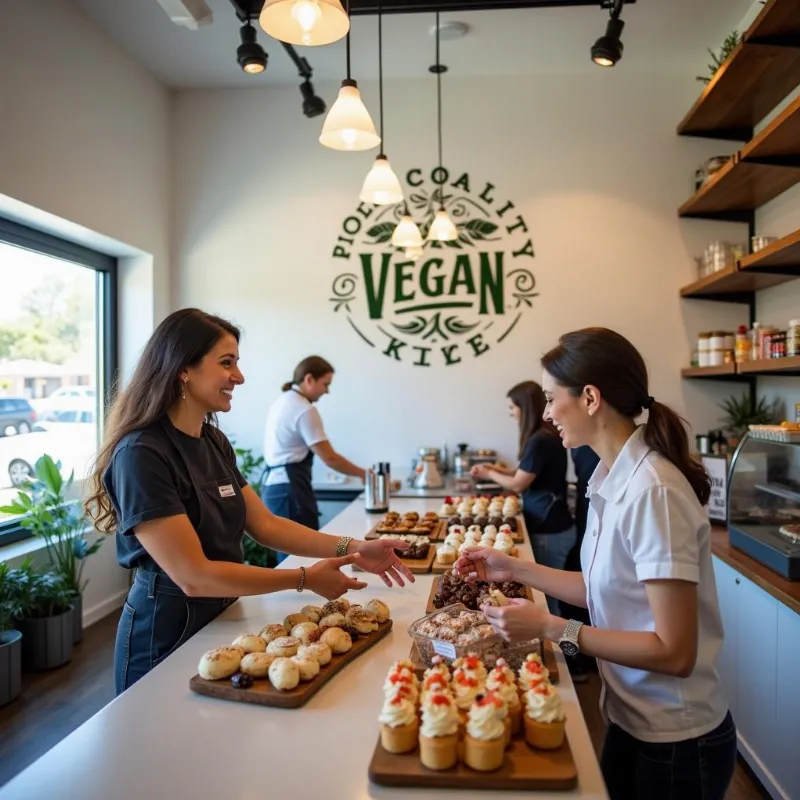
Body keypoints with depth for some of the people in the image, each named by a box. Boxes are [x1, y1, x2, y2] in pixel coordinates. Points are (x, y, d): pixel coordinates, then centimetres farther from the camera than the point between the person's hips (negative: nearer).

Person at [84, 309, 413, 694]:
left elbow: (265, 525, 2)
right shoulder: (142, 455, -24)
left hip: (221, 622, 8)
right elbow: (193, 577, -27)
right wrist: (305, 579, -22)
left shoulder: (215, 442, 2)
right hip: (166, 640, -8)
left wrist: (353, 550, -6)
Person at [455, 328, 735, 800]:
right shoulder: (614, 478, -3)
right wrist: (515, 570, 5)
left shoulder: (651, 492, -28)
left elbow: (674, 652, -25)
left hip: (676, 742, -7)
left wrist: (552, 629, -24)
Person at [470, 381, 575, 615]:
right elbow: (528, 473, 17)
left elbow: (518, 484, -14)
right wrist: (497, 468, 11)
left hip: (548, 531, -9)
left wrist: (490, 474, 2)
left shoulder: (540, 440, -21)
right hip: (552, 526, 9)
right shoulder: (547, 435, 8)